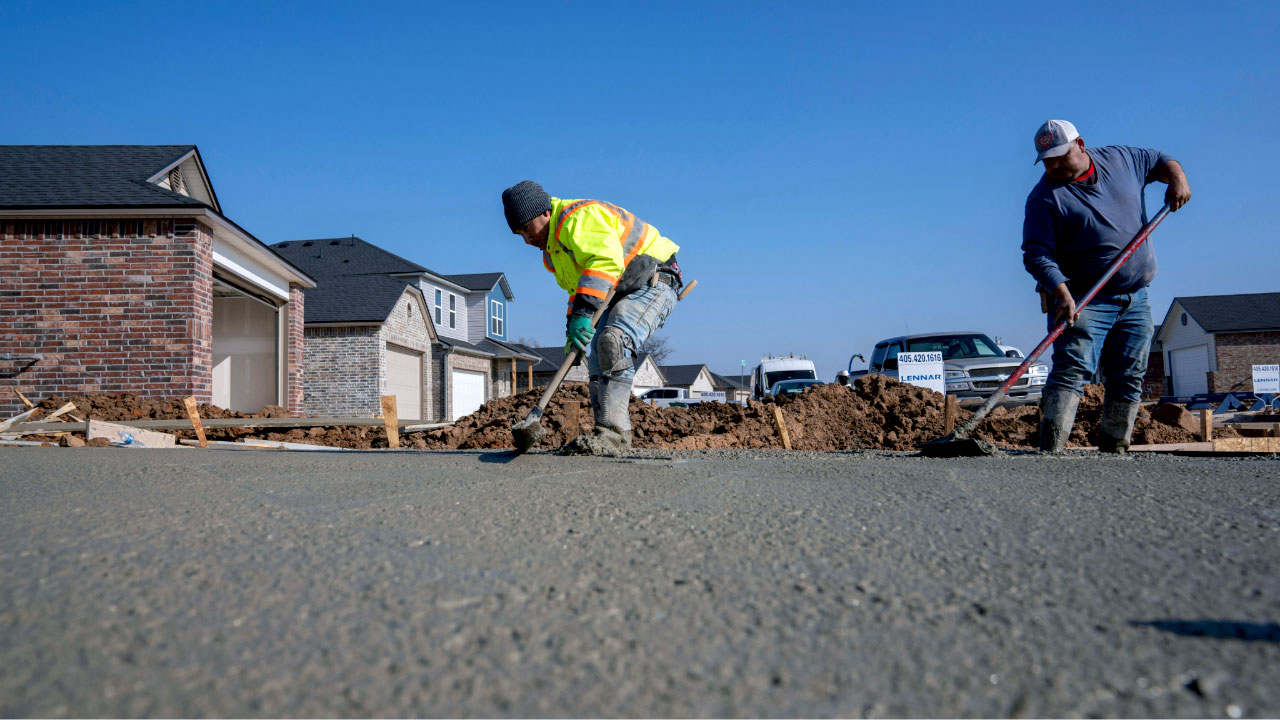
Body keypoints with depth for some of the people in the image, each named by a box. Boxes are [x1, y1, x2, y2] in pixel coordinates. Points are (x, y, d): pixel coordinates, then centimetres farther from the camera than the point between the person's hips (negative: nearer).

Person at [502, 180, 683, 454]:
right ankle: (608, 438, 5)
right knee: (598, 360, 4)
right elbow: (579, 286, 20)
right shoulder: (552, 248, 12)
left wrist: (583, 312, -43)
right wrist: (573, 328, 7)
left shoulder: (579, 218, -22)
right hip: (617, 295, 11)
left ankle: (613, 432, -31)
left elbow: (606, 261, -37)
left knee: (613, 341, -31)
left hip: (653, 281, -11)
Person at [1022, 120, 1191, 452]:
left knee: (1129, 378, 6)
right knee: (1072, 369, -19)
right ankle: (1051, 449, -24)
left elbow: (1159, 160, 25)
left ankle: (1113, 450, 13)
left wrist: (1176, 178, 2)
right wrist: (1061, 293, -31)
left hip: (1135, 300, 5)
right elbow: (1036, 254, -17)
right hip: (1084, 301, -5)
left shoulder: (1120, 158, 7)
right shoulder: (1045, 197, -9)